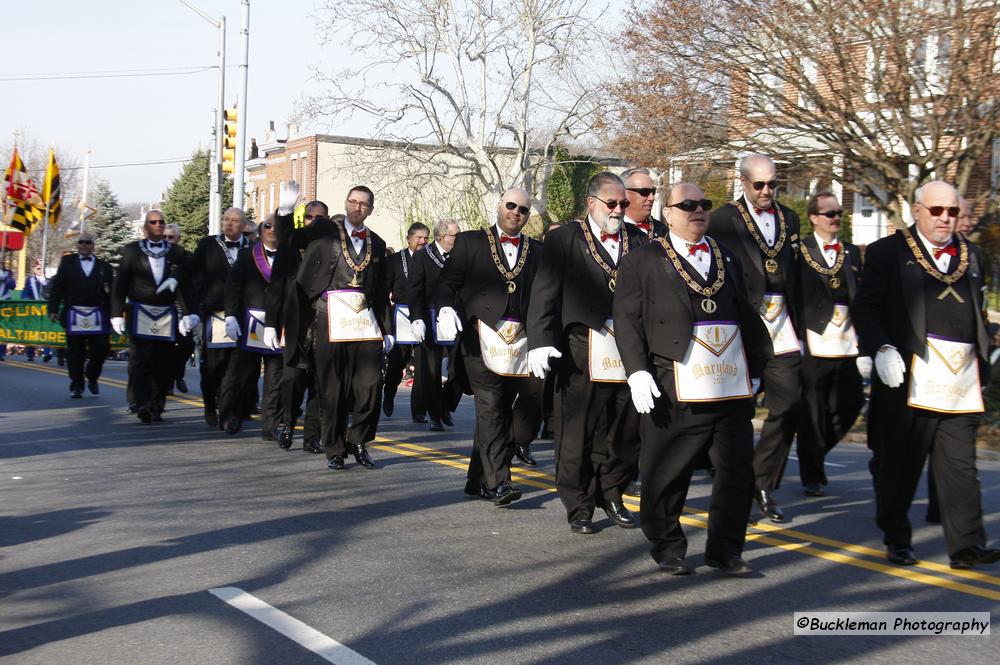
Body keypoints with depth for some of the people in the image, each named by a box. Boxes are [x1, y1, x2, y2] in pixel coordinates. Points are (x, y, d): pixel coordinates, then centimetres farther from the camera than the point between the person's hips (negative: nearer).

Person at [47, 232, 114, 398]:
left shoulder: (104, 266, 9)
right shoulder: (67, 262, 9)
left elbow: (111, 292, 5)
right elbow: (57, 287, 5)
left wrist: (111, 315, -1)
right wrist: (53, 309, -3)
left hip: (97, 316, 0)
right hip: (73, 314, 0)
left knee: (101, 347, -4)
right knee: (75, 352, 2)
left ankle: (92, 377, 22)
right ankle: (77, 386, 11)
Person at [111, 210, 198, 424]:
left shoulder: (176, 253, 9)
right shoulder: (132, 250, 5)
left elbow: (186, 285, 6)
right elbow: (119, 285, 2)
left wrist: (189, 314, -3)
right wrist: (117, 314, -5)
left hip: (167, 316, 2)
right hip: (140, 315, -2)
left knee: (164, 365, 3)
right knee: (141, 362, -10)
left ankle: (156, 408, 12)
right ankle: (143, 406, -17)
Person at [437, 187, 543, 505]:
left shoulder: (537, 251, 17)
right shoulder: (470, 241, 10)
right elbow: (447, 282, 3)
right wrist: (446, 308, -16)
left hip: (521, 344, 4)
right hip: (482, 339, -3)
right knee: (490, 408, -10)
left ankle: (479, 478, 17)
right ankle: (497, 482, -11)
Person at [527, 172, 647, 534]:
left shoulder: (639, 240, 11)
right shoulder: (563, 240, 1)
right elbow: (544, 295, -4)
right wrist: (541, 342, -14)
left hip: (629, 353, 4)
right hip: (582, 356, -3)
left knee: (628, 430, 10)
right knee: (579, 433, 2)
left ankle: (611, 494, 29)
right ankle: (579, 506, 15)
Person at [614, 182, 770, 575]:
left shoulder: (728, 258, 20)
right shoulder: (643, 260, 4)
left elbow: (748, 318, 23)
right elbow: (626, 320, -3)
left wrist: (754, 369, 19)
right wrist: (637, 372, -12)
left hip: (732, 387, 5)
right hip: (675, 391, -4)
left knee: (738, 472, 5)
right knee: (666, 473, 3)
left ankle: (724, 550, 18)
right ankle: (668, 549, 19)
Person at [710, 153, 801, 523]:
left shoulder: (788, 219, 14)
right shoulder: (725, 219, -5)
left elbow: (795, 274, 16)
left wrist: (798, 323, 11)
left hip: (782, 332, 5)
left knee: (787, 409, 2)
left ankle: (763, 484, 15)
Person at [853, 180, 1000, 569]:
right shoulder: (888, 252, 3)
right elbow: (864, 308, -2)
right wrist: (881, 349, -17)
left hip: (960, 389, 4)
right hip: (909, 383, -4)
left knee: (960, 468, 2)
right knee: (898, 468, 5)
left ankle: (967, 546, 3)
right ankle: (897, 540, 19)